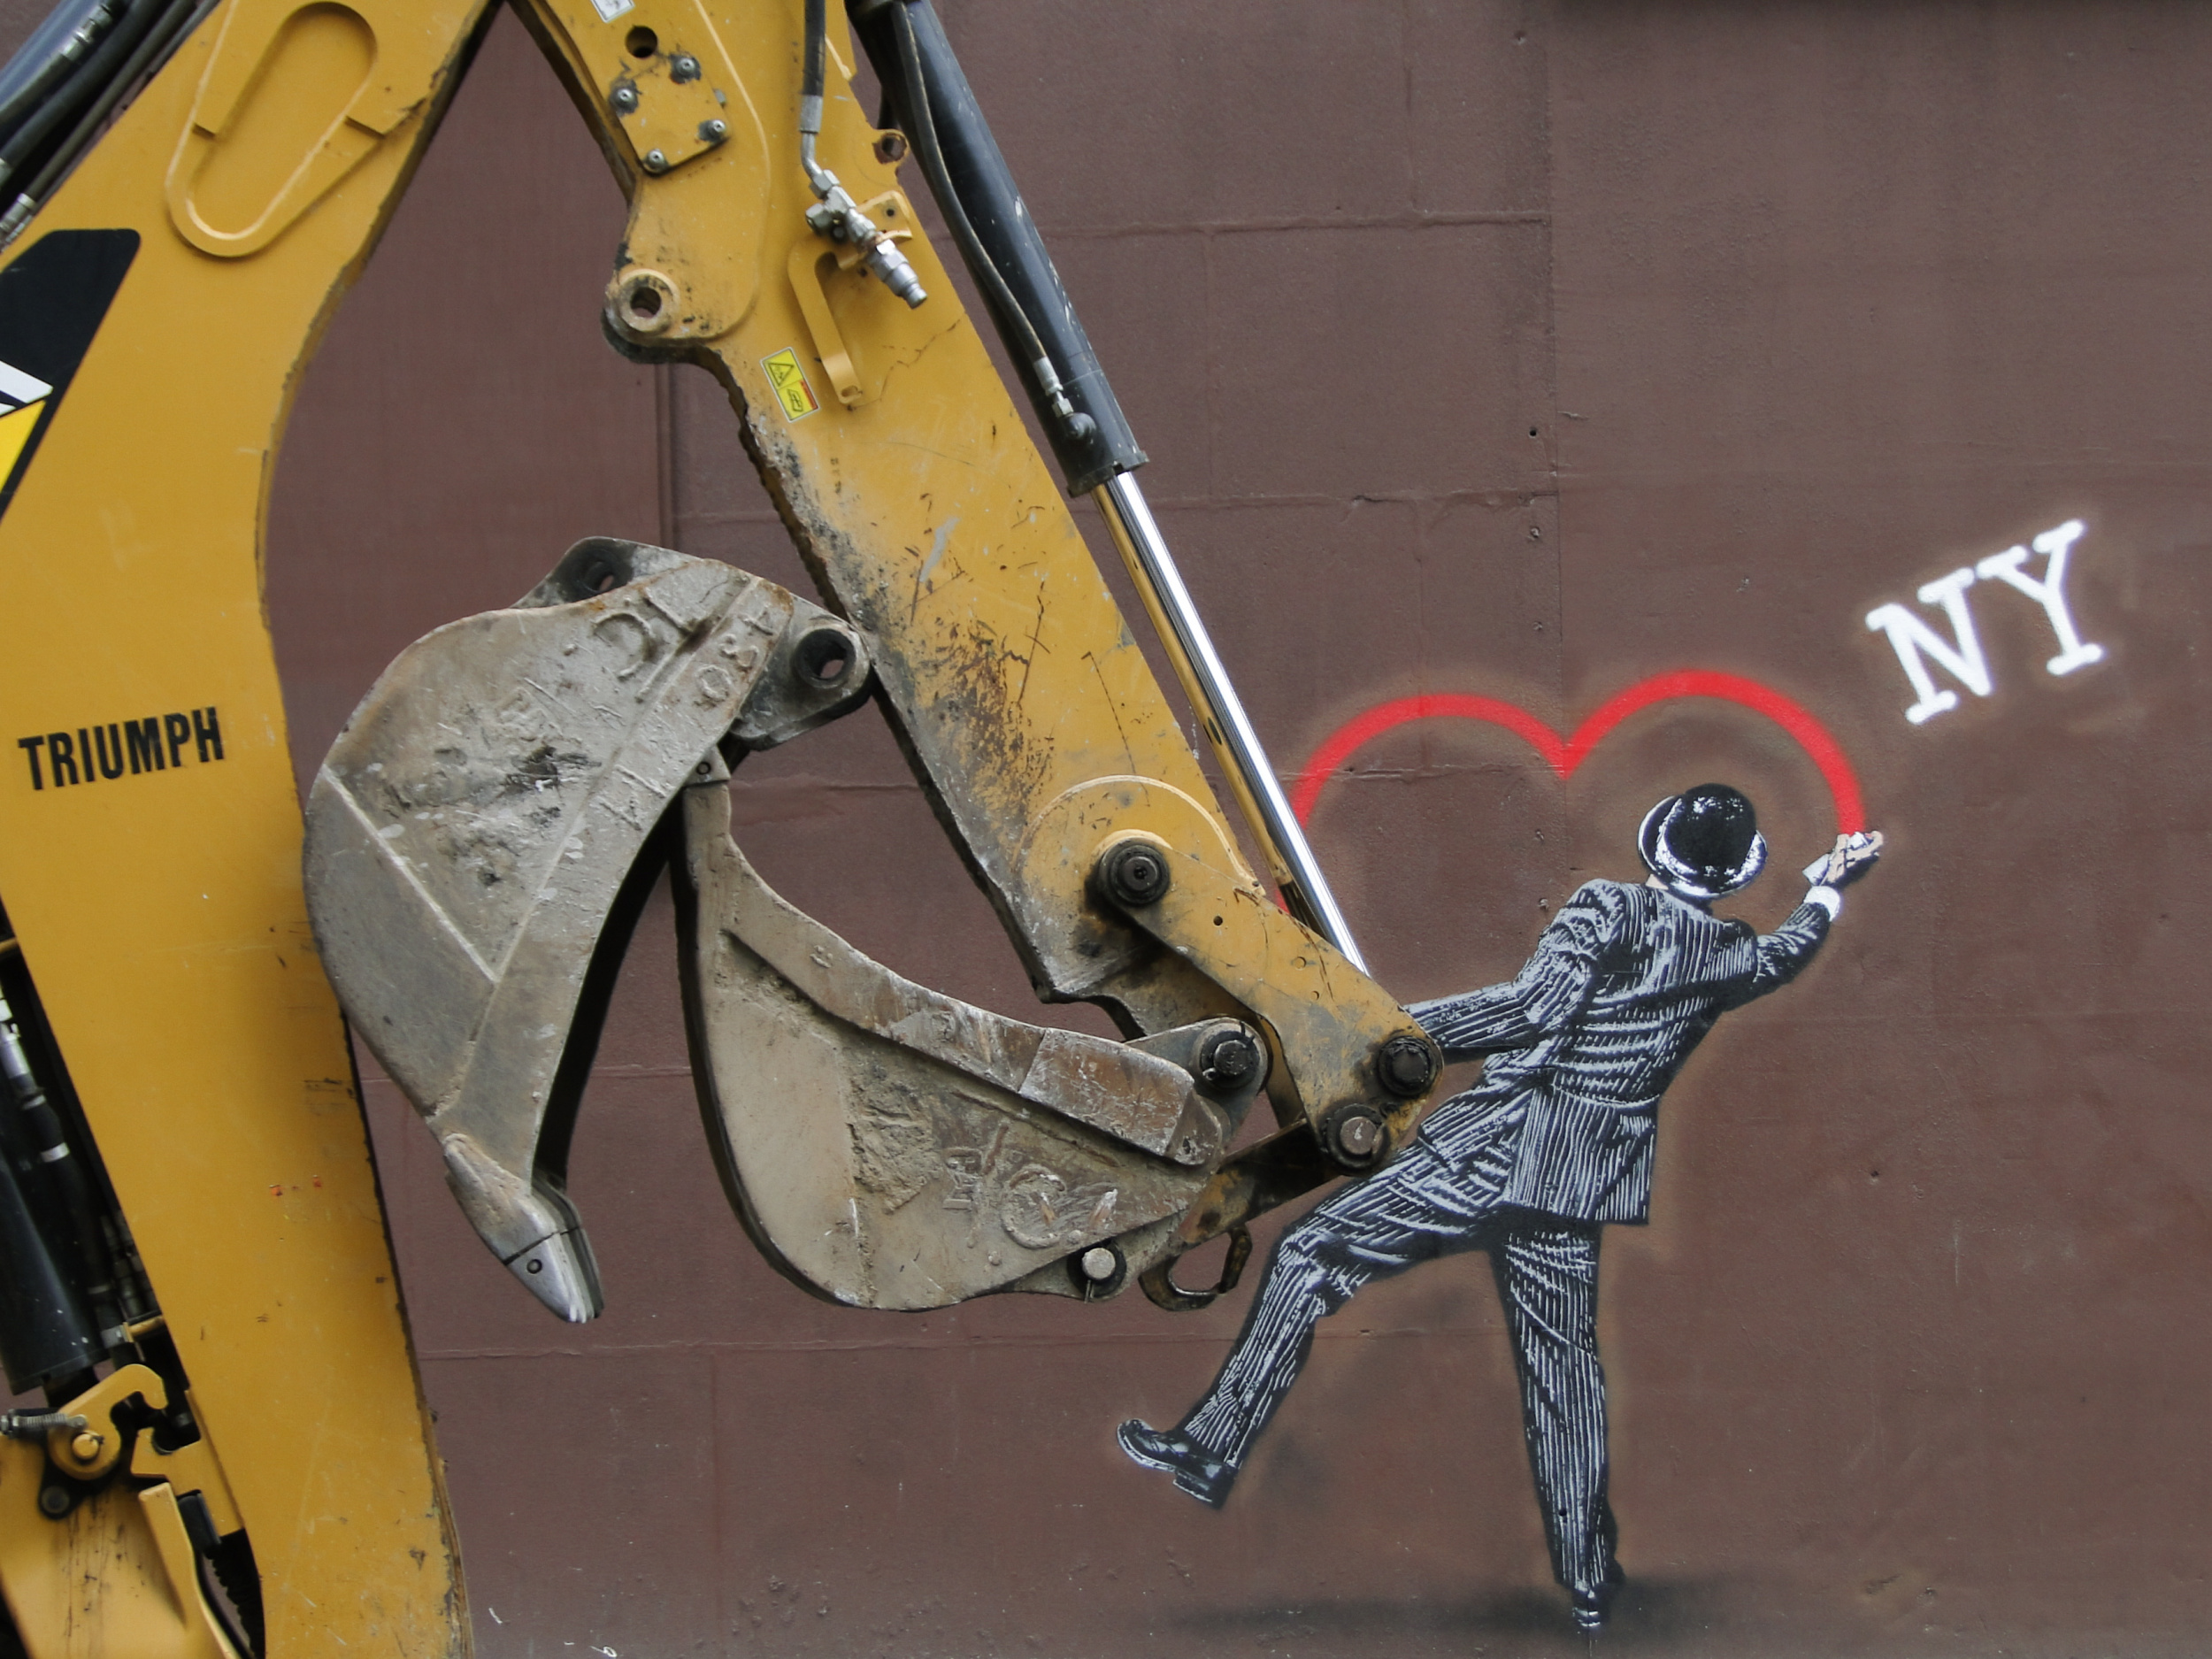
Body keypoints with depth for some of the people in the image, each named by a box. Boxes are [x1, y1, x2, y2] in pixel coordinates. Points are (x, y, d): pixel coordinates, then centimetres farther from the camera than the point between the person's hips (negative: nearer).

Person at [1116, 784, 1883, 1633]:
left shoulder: (1608, 908, -8)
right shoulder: (1731, 954, 9)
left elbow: (1533, 1006, -17)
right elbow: (1784, 953, 32)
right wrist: (1828, 888, 52)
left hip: (1497, 1150, -5)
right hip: (1581, 1182, 6)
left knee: (1312, 1254, 1)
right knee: (1562, 1361, 15)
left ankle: (1214, 1449, -2)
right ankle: (1589, 1581, 19)